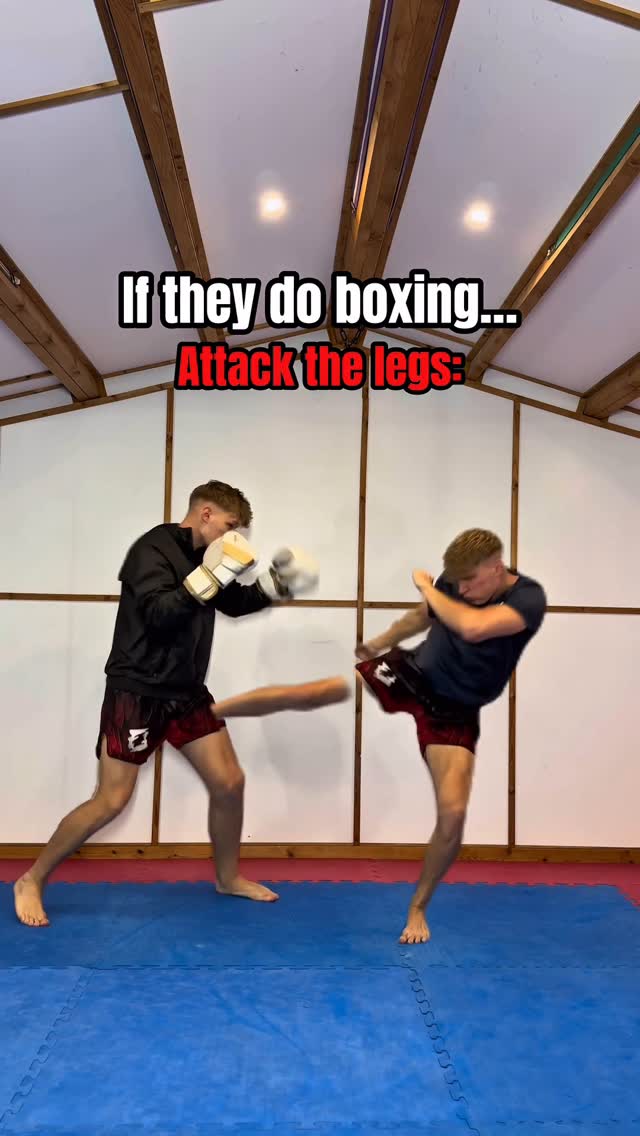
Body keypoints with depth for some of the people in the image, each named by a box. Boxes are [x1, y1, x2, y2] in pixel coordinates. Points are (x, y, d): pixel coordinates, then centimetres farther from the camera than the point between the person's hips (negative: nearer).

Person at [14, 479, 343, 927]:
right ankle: (32, 881, 17)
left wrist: (276, 584, 6)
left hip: (187, 693, 8)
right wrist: (213, 574, -29)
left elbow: (234, 603, 21)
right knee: (110, 802, -4)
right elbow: (159, 614, -29)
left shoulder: (202, 556, 7)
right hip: (137, 693, -8)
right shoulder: (153, 549, -16)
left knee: (230, 783, 9)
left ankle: (228, 877, 31)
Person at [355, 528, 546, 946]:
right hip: (410, 674, 3)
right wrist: (378, 644, 17)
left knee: (453, 814, -10)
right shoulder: (455, 582, -8)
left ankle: (418, 908, 15)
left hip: (452, 711, -3)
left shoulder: (529, 598, -23)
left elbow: (472, 628, -42)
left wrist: (427, 588, -27)